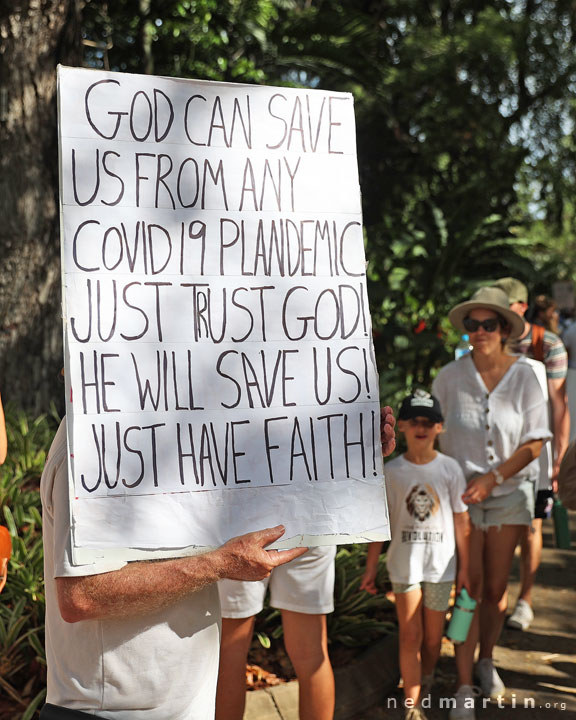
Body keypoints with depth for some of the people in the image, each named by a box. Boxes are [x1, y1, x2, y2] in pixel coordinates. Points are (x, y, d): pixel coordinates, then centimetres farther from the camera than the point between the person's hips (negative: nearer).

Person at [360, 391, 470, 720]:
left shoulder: (450, 469, -2)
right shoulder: (392, 471, -3)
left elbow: (462, 522, 3)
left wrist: (464, 568, 5)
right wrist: (371, 568, 4)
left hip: (441, 564, 1)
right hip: (405, 564, -1)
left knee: (433, 637, 10)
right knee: (410, 636, -1)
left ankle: (425, 684, 34)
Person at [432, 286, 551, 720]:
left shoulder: (523, 375, -6)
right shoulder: (450, 377, -6)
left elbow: (534, 442, -6)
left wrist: (492, 478, -14)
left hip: (509, 492, 1)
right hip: (461, 493, -1)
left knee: (497, 587, 10)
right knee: (470, 587, -3)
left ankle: (486, 661, 34)